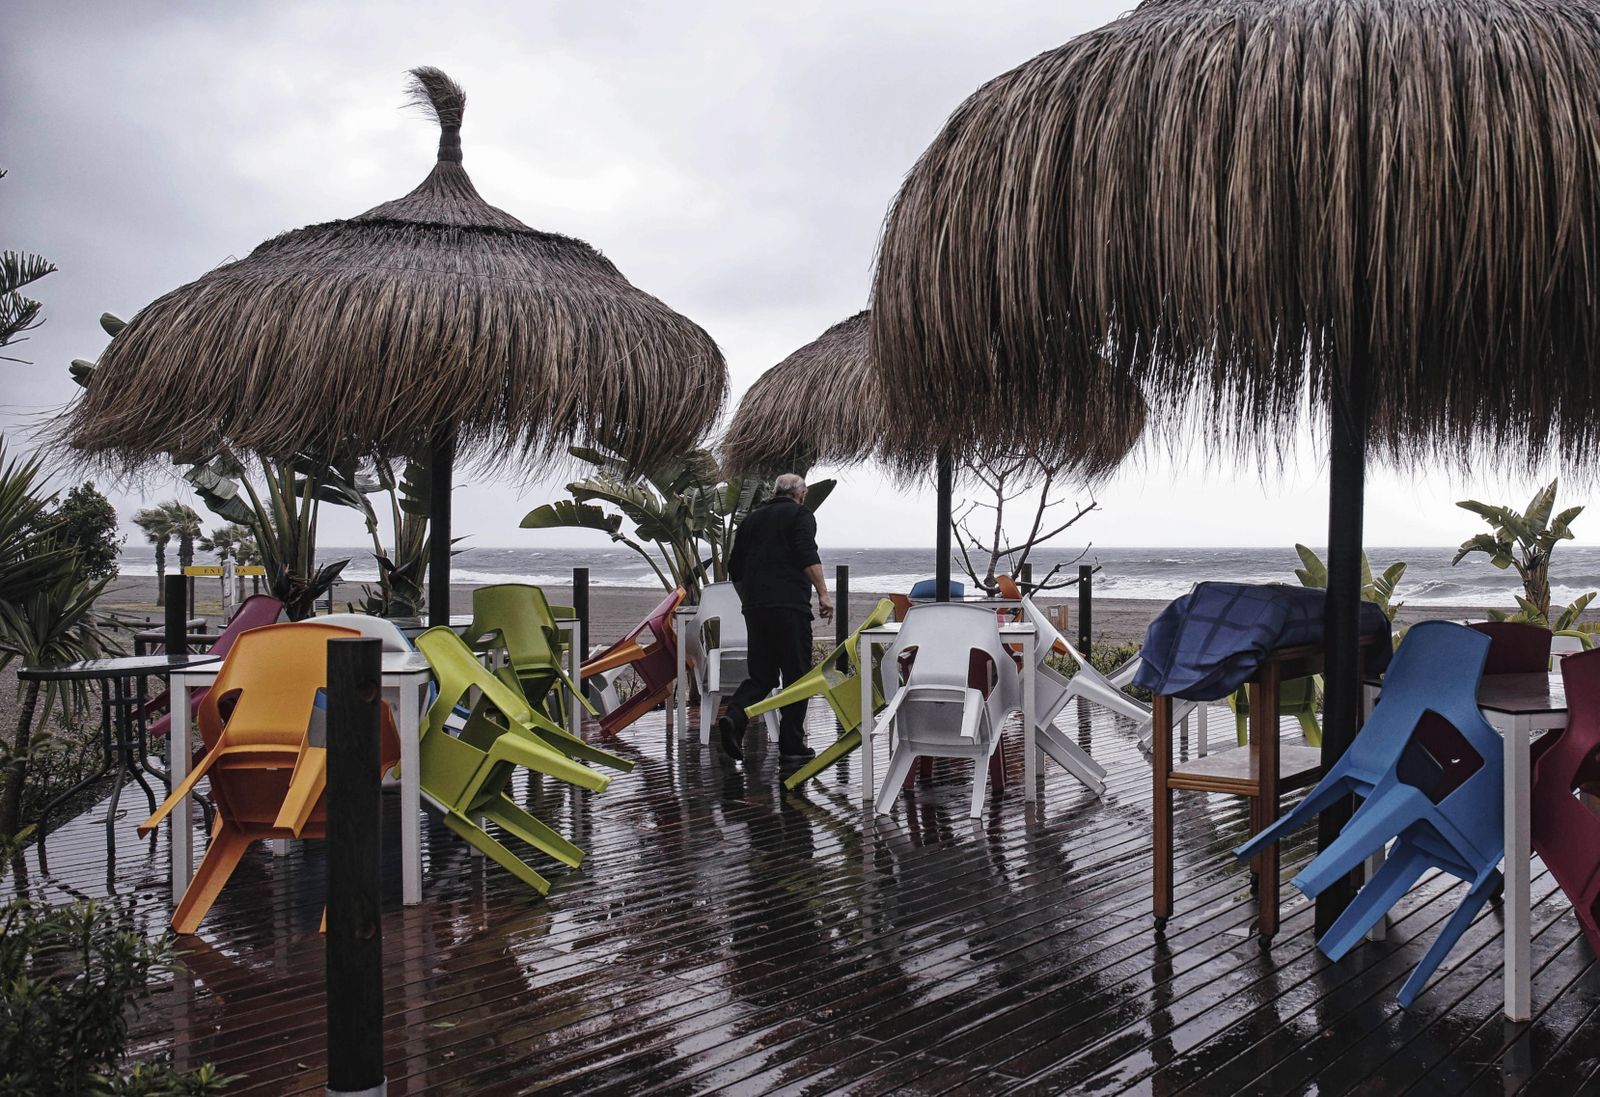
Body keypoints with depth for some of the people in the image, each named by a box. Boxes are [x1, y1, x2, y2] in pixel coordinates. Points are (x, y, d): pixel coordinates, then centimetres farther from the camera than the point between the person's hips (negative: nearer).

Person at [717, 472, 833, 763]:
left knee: (762, 674, 11)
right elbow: (808, 555, -15)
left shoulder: (752, 518, 20)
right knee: (796, 674, 3)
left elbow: (735, 568, 21)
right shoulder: (801, 515, 2)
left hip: (755, 608, 6)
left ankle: (734, 717, -13)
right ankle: (791, 744, 3)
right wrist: (823, 594, -19)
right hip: (790, 606, -6)